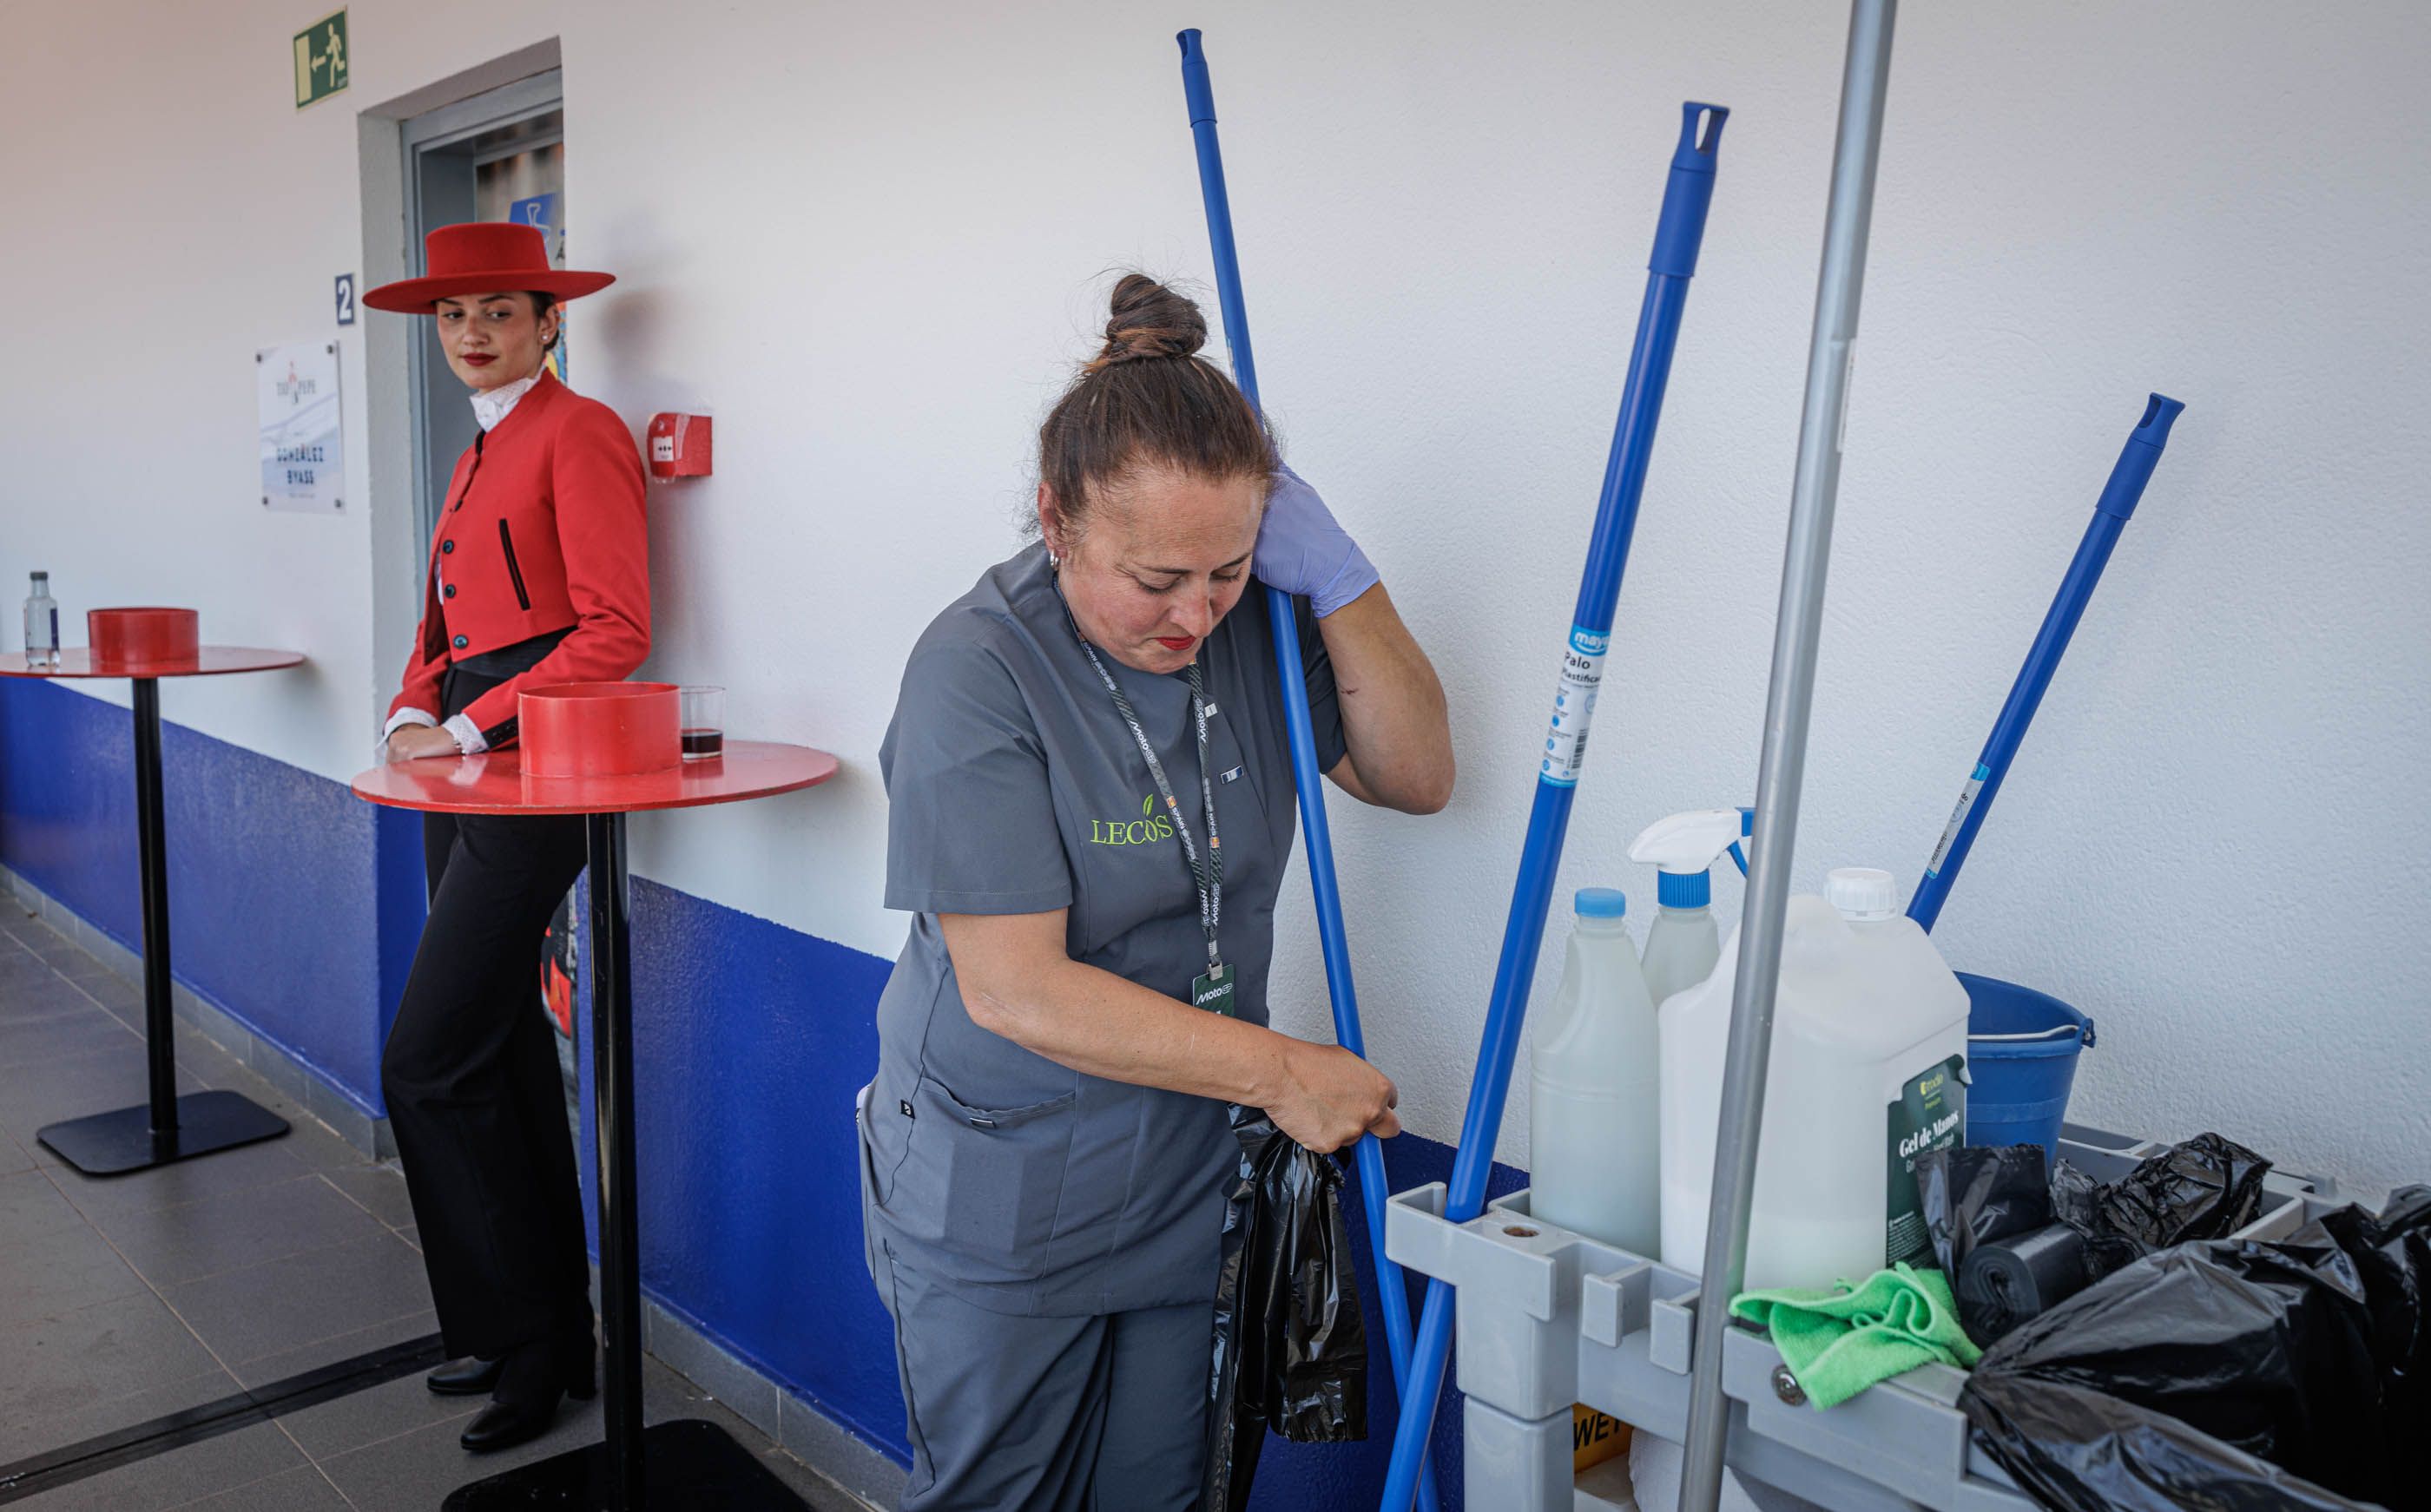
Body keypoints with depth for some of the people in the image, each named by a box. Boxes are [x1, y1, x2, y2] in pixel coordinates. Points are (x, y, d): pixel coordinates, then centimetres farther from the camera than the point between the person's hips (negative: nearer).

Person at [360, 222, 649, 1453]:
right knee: (503, 1060, 14)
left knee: (427, 1063, -9)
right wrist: (414, 711, 3)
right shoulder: (481, 453, 19)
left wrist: (473, 726, -15)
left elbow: (616, 631, -17)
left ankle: (521, 1337, 8)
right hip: (467, 767, 9)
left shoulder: (578, 432, -8)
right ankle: (551, 1331, 27)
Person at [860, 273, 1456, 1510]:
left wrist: (1339, 581, -18)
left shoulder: (1250, 624, -7)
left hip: (1184, 1174, 5)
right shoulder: (978, 671, -24)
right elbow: (1017, 991, -26)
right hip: (1000, 1197, -4)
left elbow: (1415, 779, -2)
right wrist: (1284, 1072, -22)